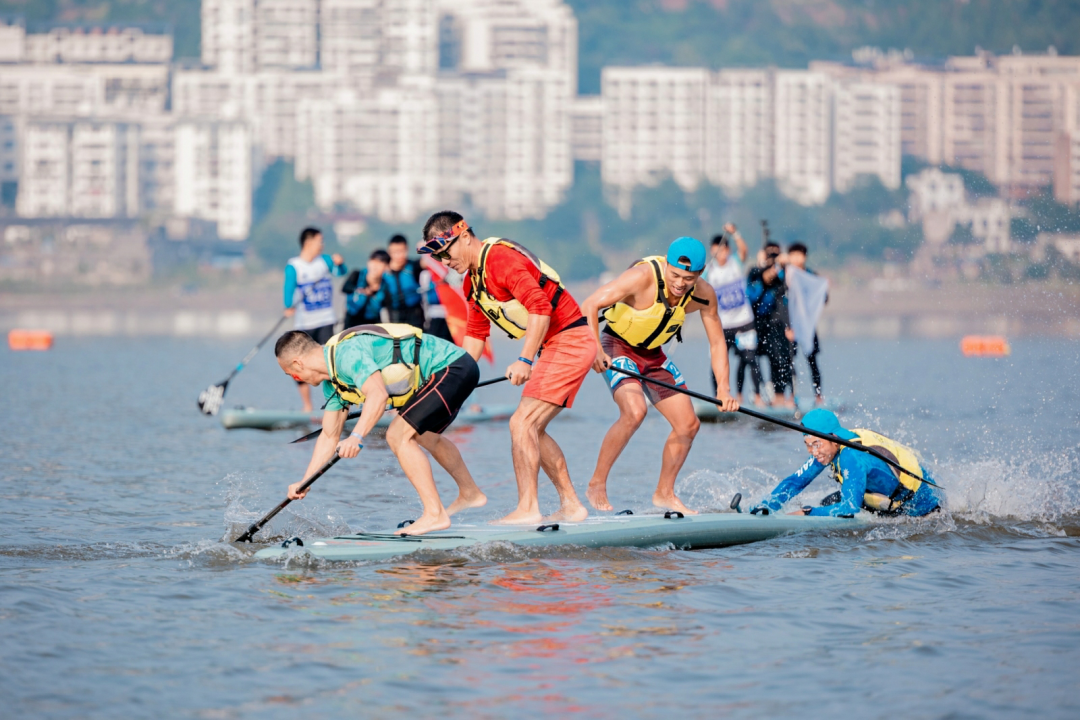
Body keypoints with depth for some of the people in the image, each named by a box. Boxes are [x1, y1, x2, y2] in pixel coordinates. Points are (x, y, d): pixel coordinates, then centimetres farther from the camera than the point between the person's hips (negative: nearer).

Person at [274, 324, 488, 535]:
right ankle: (470, 494, 50)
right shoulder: (332, 382, 10)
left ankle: (435, 514, -16)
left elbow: (378, 395, -37)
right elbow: (330, 436, 14)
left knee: (399, 435, -17)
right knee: (425, 436, 31)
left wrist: (356, 437, -47)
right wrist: (305, 482, 11)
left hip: (453, 369, -11)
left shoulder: (347, 353, -22)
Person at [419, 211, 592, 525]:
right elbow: (475, 334, 21)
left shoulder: (500, 258, -18)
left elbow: (540, 307, -27)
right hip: (555, 347, 10)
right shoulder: (472, 280, 13)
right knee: (533, 429, 13)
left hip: (569, 342, -10)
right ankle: (571, 506, 17)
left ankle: (527, 509, -14)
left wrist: (525, 360, -31)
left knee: (522, 423, -14)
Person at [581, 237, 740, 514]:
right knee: (635, 411, -30)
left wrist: (723, 389, -16)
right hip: (617, 347, -6)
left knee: (688, 424, 3)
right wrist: (595, 348, -45)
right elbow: (590, 305, -33)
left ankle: (664, 494, 22)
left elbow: (716, 342, -4)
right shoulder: (644, 276, -31)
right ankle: (596, 486, -17)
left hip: (653, 355, 6)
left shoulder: (703, 295, -14)